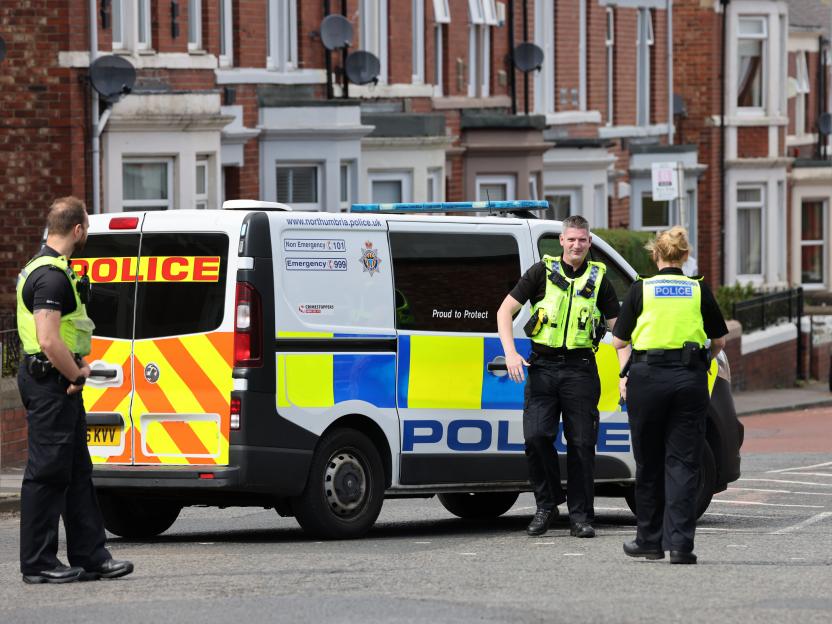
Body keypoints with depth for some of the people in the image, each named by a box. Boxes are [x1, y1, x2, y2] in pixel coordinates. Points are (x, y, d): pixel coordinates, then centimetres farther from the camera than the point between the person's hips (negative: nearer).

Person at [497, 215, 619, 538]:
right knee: (536, 436, -13)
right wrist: (510, 353, -8)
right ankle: (547, 504, 5)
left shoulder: (598, 279, 8)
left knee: (581, 443, 1)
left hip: (580, 368, 1)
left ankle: (581, 517, 7)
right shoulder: (542, 272, 5)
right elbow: (505, 311, 5)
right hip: (543, 366, -1)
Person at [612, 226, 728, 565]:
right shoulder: (699, 290, 7)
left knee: (649, 462, 11)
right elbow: (719, 339, 18)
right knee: (683, 463, 1)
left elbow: (619, 340, 5)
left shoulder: (641, 289, 4)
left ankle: (650, 540, 19)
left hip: (647, 376, 0)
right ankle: (680, 544, -7)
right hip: (690, 379, 0)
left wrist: (625, 374, 12)